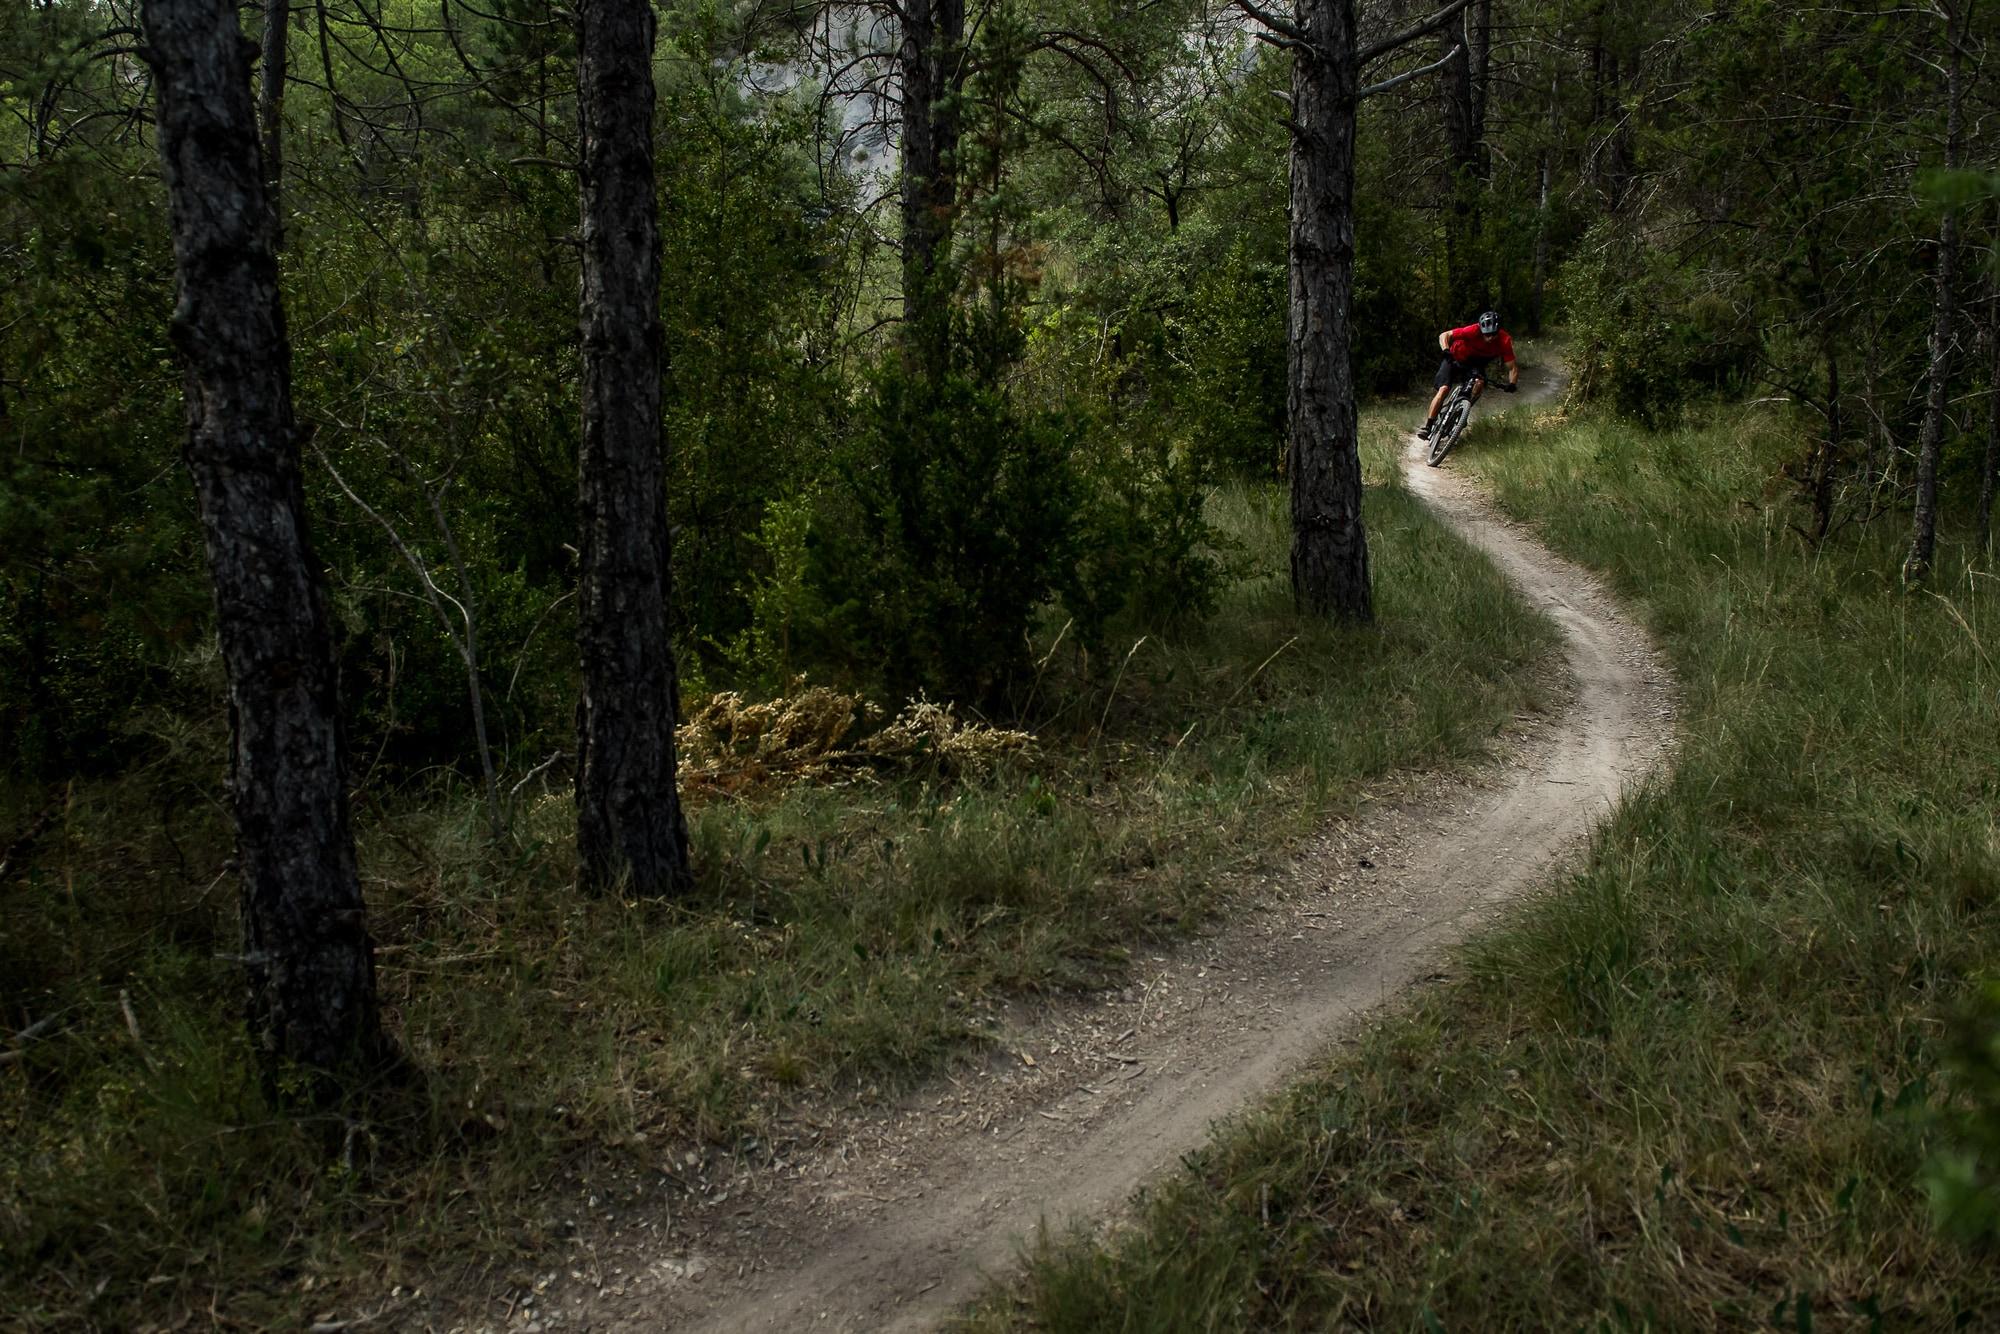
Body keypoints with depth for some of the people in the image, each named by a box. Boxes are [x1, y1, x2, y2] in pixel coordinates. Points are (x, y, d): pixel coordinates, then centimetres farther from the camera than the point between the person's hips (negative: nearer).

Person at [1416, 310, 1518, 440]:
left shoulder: (1504, 340, -26)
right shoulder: (1474, 331, -32)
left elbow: (1512, 367, -23)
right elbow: (1444, 335, -26)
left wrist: (1512, 384, -40)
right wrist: (1446, 351, -44)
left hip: (1476, 363, 2)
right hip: (1456, 358, -2)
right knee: (1444, 389, -19)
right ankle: (1428, 424, -13)